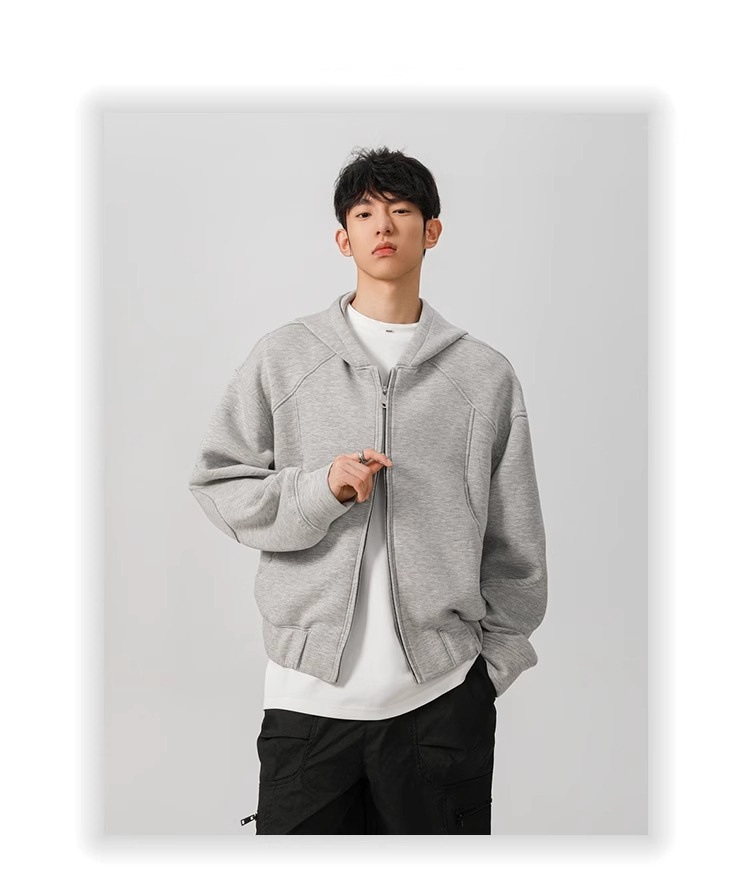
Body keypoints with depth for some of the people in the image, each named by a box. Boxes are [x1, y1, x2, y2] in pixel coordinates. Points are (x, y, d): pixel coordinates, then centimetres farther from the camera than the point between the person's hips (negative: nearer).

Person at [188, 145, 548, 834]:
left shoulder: (485, 373, 5)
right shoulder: (283, 357, 4)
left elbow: (515, 544, 9)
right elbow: (218, 486, 4)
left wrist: (492, 665, 8)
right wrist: (318, 490, -12)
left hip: (443, 697, 1)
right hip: (309, 690, 0)